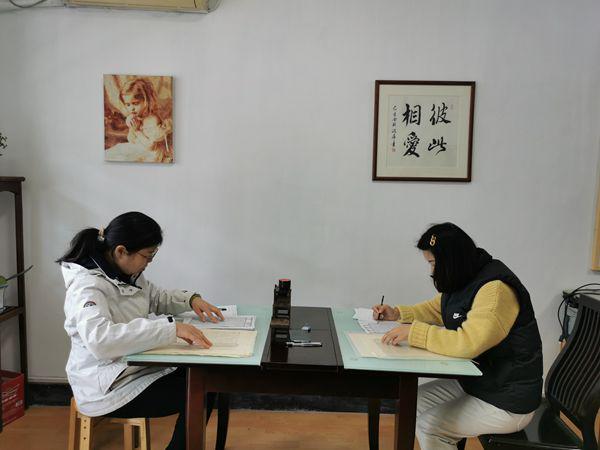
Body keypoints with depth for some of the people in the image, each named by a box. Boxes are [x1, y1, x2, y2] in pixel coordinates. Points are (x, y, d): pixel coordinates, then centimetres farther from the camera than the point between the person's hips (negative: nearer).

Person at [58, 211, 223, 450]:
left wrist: (191, 299, 0)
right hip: (108, 386, -9)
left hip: (139, 367, 9)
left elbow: (157, 298, 19)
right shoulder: (87, 286, -25)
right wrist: (171, 328, -45)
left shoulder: (129, 273, 2)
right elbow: (99, 339, -42)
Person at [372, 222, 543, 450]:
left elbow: (468, 343, -38)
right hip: (475, 380, 9)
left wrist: (412, 332, -32)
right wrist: (397, 313, 7)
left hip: (508, 401, -9)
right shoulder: (463, 282, 3)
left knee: (428, 426, -15)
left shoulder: (495, 289, -27)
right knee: (416, 401, 8)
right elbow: (435, 309, 20)